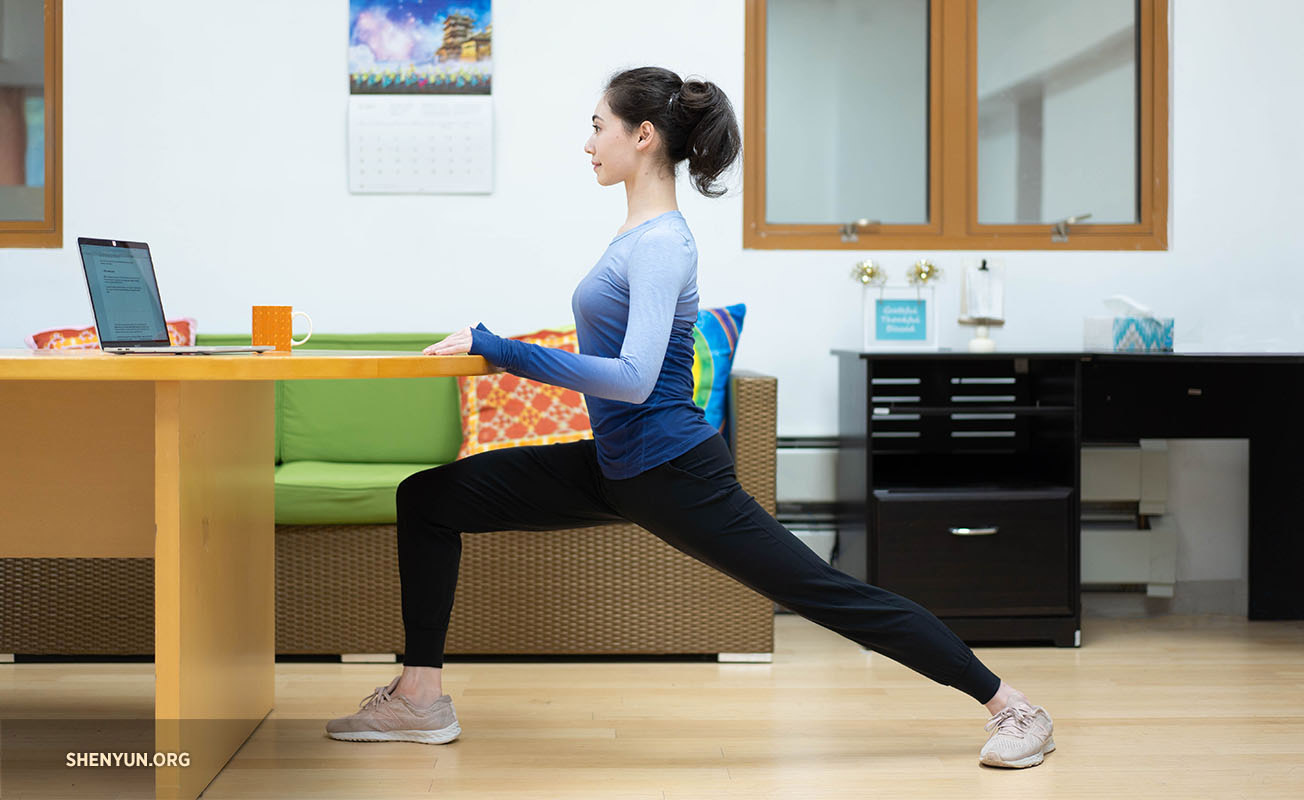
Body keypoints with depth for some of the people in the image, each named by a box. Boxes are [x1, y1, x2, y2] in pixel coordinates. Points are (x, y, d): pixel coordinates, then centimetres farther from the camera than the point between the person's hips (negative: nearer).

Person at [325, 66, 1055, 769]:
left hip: (674, 473, -10)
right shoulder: (640, 233, 8)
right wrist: (494, 346, 17)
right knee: (428, 499, 5)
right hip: (617, 466, 10)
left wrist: (497, 347, -30)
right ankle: (422, 696, 11)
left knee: (828, 592, -2)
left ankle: (1011, 706, 11)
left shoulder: (661, 243, -20)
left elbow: (634, 379, -31)